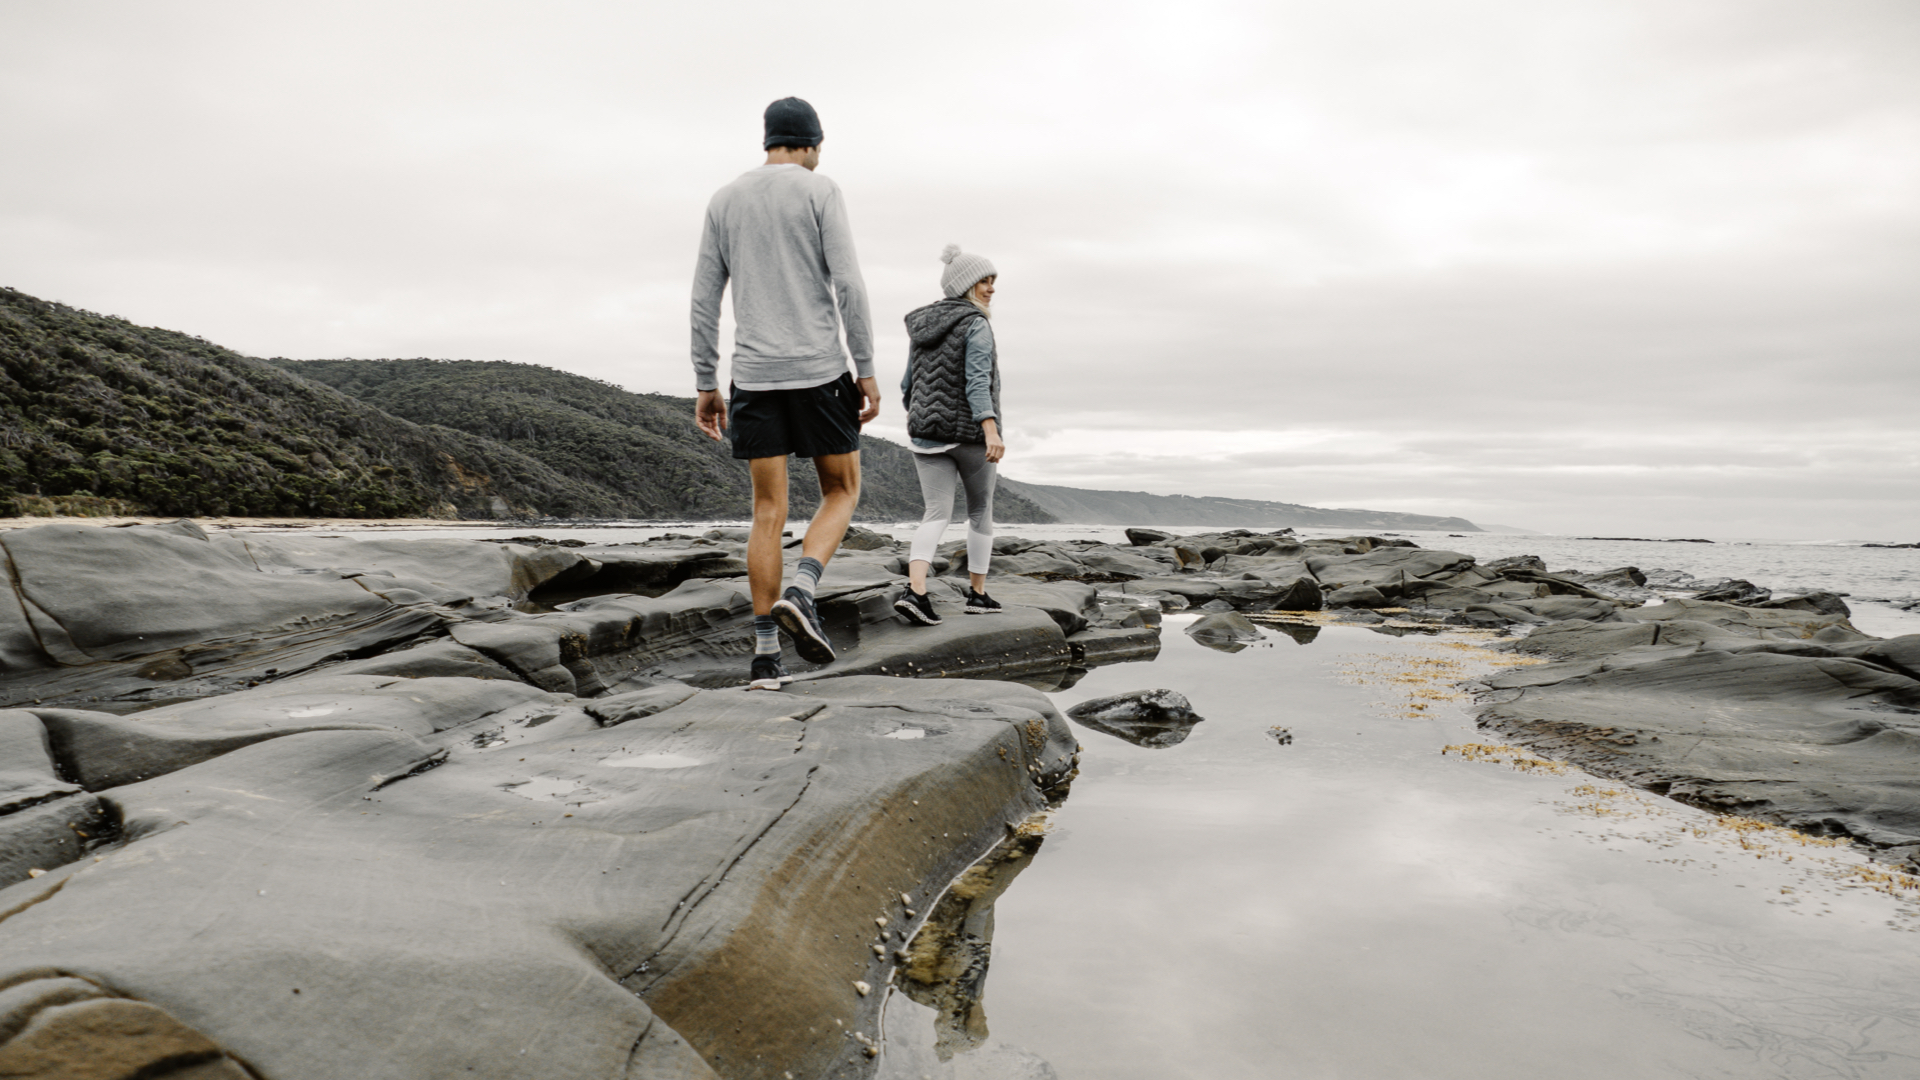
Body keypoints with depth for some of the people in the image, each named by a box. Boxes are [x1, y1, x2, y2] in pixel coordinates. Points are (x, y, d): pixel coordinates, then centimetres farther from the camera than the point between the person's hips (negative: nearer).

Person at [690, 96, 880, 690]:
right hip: (818, 372, -4)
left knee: (769, 511, 5)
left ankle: (766, 654, 1)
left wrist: (706, 386, 13)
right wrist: (867, 371, -5)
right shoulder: (821, 191, 1)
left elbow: (704, 300, 10)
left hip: (753, 375, 4)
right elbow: (848, 285, -8)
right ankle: (800, 593, -12)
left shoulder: (723, 201, 14)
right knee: (842, 491, 13)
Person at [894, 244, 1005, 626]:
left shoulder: (922, 325, 10)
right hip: (971, 433, -5)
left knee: (937, 514, 1)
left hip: (927, 433, 5)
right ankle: (978, 594, 19)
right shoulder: (976, 325, -11)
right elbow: (977, 382, -24)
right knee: (981, 510, 14)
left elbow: (911, 382, 15)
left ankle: (915, 591, -20)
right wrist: (992, 433, -31)